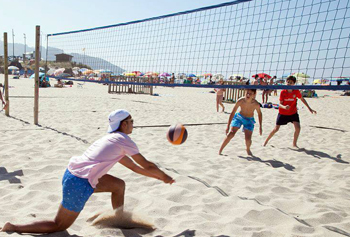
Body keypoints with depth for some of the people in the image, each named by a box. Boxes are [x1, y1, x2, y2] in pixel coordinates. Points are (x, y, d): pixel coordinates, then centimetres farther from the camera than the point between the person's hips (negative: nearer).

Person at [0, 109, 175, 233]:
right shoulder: (124, 140, -9)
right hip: (80, 184, -9)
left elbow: (134, 167, 24)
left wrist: (157, 177, 27)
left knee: (119, 185, 17)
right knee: (58, 226, 10)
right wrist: (164, 177, 14)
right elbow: (147, 165, -4)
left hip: (73, 173, 9)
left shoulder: (112, 138, 17)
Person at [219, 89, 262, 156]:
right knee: (231, 133, -15)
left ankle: (248, 150, 26)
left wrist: (260, 127, 0)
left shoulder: (256, 104, -25)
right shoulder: (240, 101, -27)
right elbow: (232, 113, -20)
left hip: (249, 120, 0)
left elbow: (259, 114, -4)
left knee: (248, 139, -11)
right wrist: (228, 126, -22)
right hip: (239, 117, 0)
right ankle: (220, 150, -2)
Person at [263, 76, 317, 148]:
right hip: (283, 113, -1)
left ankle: (294, 144, 7)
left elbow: (302, 99, 5)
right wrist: (284, 107, -39)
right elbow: (280, 104, -16)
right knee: (276, 129, 1)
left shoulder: (296, 91, -12)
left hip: (293, 113, 1)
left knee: (298, 127, -15)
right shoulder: (283, 92, -16)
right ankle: (266, 141, 21)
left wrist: (309, 108, 6)